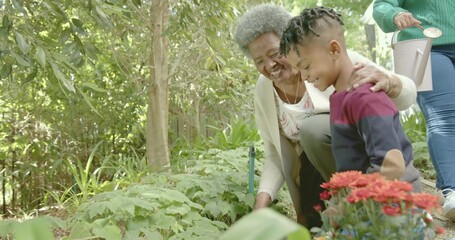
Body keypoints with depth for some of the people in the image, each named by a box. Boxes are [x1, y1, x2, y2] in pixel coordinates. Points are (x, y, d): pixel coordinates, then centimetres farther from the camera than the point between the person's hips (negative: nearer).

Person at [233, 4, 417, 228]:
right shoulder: (263, 91, -5)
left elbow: (407, 96, -20)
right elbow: (274, 154, 4)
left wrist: (387, 82, -44)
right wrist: (262, 198, -13)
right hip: (316, 171, 5)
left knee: (312, 129, -32)